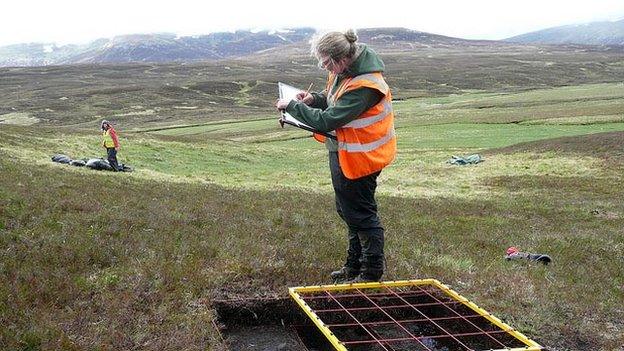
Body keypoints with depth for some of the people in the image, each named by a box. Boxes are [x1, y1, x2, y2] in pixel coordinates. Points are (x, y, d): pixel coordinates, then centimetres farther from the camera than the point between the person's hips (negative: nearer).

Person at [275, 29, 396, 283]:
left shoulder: (363, 87, -30)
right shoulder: (344, 71, -1)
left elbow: (327, 121, -30)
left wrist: (292, 106, -19)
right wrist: (314, 99, -3)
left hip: (358, 158, -10)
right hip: (342, 153, 10)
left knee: (361, 213, 3)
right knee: (347, 210, 20)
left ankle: (371, 273, 19)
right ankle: (354, 264, 36)